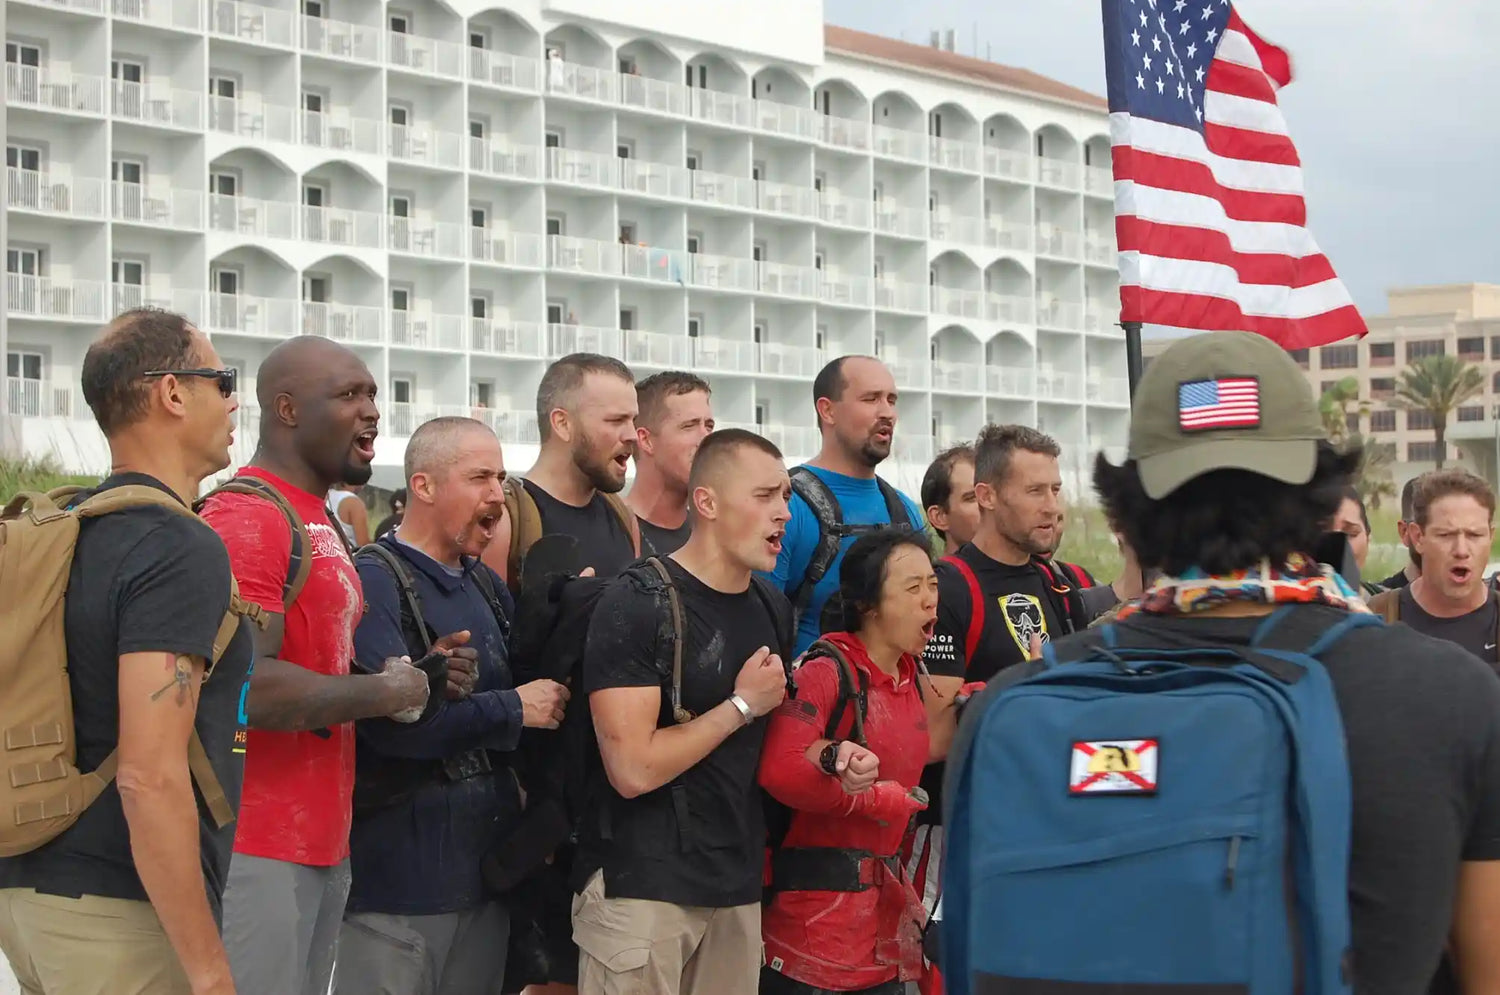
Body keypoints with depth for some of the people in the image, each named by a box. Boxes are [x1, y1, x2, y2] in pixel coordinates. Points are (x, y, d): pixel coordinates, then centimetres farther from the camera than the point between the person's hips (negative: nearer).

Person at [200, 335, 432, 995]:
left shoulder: (321, 524, 17)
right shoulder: (246, 519, -15)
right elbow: (247, 686, -25)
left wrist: (421, 676, 7)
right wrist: (385, 693, -12)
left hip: (323, 841, 10)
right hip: (258, 848, -10)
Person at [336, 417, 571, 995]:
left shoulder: (487, 587, 15)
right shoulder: (375, 581, -12)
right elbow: (390, 719, -25)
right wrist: (515, 709, -15)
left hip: (488, 866, 8)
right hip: (398, 876, -8)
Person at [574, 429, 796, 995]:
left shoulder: (773, 609, 11)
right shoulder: (637, 604, -13)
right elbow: (633, 770, -20)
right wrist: (742, 705, -10)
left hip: (738, 883, 7)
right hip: (641, 884, -7)